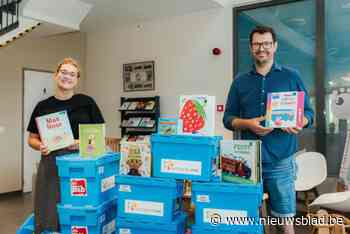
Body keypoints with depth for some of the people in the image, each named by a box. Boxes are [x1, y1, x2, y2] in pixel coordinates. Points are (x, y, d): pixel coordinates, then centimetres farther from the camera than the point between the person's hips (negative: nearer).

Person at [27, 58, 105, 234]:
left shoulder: (86, 103, 1)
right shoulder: (43, 106, 6)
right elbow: (32, 138, 11)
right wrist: (39, 146, -10)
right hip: (51, 165, 2)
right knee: (48, 212, 6)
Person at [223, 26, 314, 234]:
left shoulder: (291, 77, 5)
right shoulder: (240, 81, 9)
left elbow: (308, 112, 6)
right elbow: (228, 118, 8)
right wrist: (248, 124, -12)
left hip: (281, 159, -1)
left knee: (284, 217, 6)